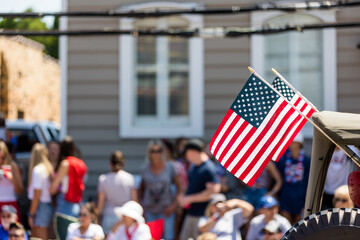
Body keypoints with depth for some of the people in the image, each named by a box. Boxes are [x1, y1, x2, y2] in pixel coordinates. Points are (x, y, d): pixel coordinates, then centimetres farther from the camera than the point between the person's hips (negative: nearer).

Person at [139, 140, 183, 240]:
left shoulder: (170, 167, -2)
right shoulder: (145, 169, 3)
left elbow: (180, 187, 3)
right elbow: (141, 189, 17)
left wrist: (174, 205, -6)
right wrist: (141, 205, 6)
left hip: (166, 209, -2)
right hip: (150, 210, 2)